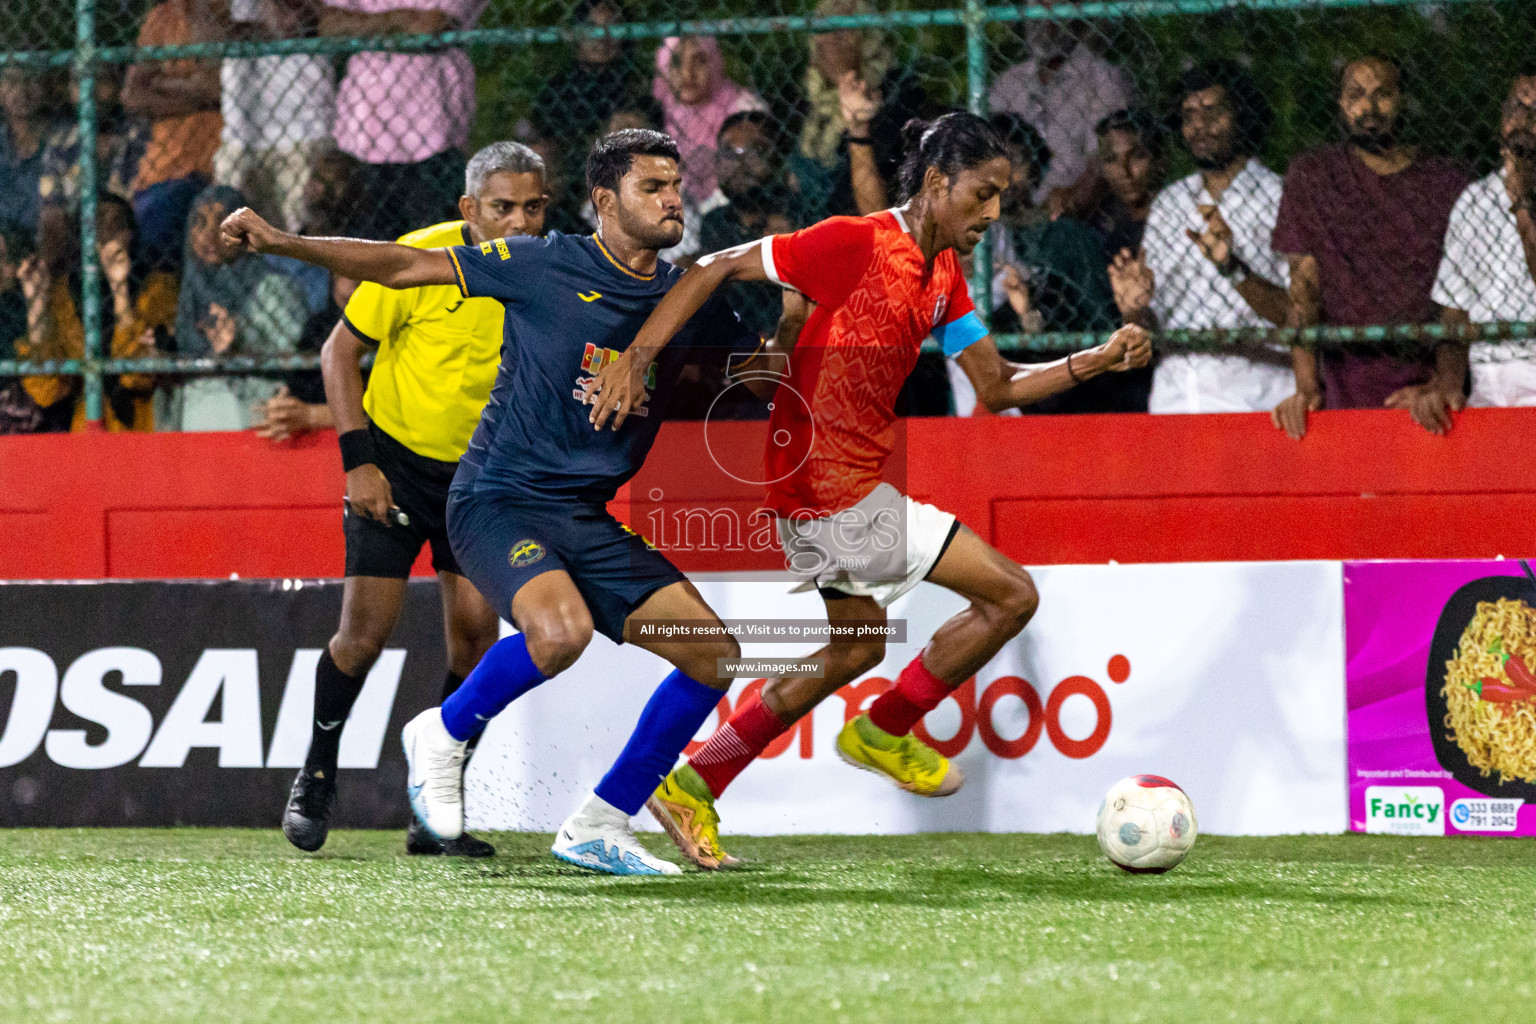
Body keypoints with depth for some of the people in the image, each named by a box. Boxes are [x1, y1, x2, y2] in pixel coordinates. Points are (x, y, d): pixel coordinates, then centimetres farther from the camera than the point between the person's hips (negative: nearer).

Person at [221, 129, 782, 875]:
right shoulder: (547, 266, -7)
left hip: (587, 520, 6)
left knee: (714, 652, -6)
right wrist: (281, 242, -11)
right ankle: (442, 734, -4)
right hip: (499, 500, -6)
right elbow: (403, 266, -5)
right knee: (561, 628, -34)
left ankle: (598, 828, 5)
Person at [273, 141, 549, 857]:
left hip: (480, 469, 3)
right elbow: (339, 351, -10)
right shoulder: (420, 260, -19)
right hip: (394, 456, -3)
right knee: (367, 629, -8)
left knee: (475, 629, -7)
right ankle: (315, 780, 16)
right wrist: (358, 461, -15)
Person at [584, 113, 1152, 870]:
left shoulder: (944, 275, 9)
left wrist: (1097, 361, -1)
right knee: (1011, 595, -5)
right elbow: (715, 271, -15)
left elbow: (997, 388, 12)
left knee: (859, 646, 25)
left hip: (825, 490, 10)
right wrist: (637, 356, -22)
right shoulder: (854, 244, -18)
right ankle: (885, 731, 15)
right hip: (835, 495, -10)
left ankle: (695, 786, 27)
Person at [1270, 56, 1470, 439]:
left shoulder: (1447, 181, 9)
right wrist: (1307, 388, -10)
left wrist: (1447, 383, -17)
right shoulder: (1311, 174, 10)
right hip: (1346, 389, 0)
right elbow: (1304, 287, 3)